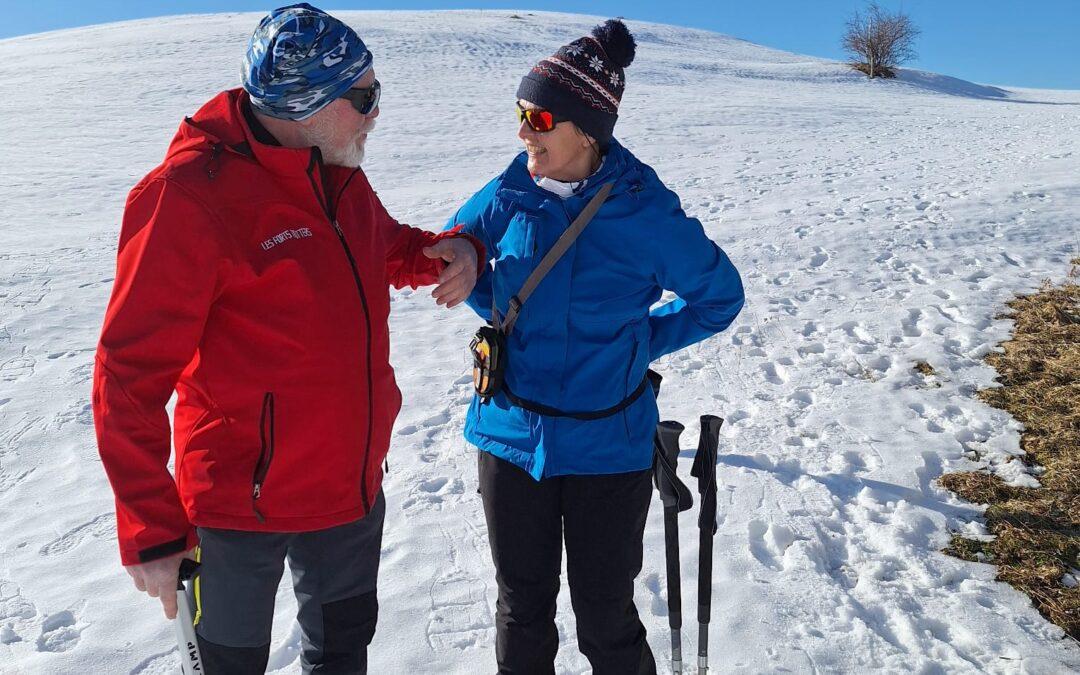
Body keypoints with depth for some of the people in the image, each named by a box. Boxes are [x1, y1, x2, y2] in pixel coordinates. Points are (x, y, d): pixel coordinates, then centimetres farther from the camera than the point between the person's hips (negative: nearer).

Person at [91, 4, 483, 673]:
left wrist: (452, 251, -3)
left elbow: (389, 249, 19)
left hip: (353, 486, 7)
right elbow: (131, 376, -19)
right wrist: (151, 529, -19)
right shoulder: (190, 194, -22)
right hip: (243, 502, -6)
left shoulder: (339, 175, 1)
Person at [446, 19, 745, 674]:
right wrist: (503, 316, 5)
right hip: (512, 436, 3)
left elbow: (720, 295, 0)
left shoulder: (644, 210, -14)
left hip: (608, 447, -2)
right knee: (522, 608, 19)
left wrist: (640, 344, -4)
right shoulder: (512, 194, -6)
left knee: (606, 617, 13)